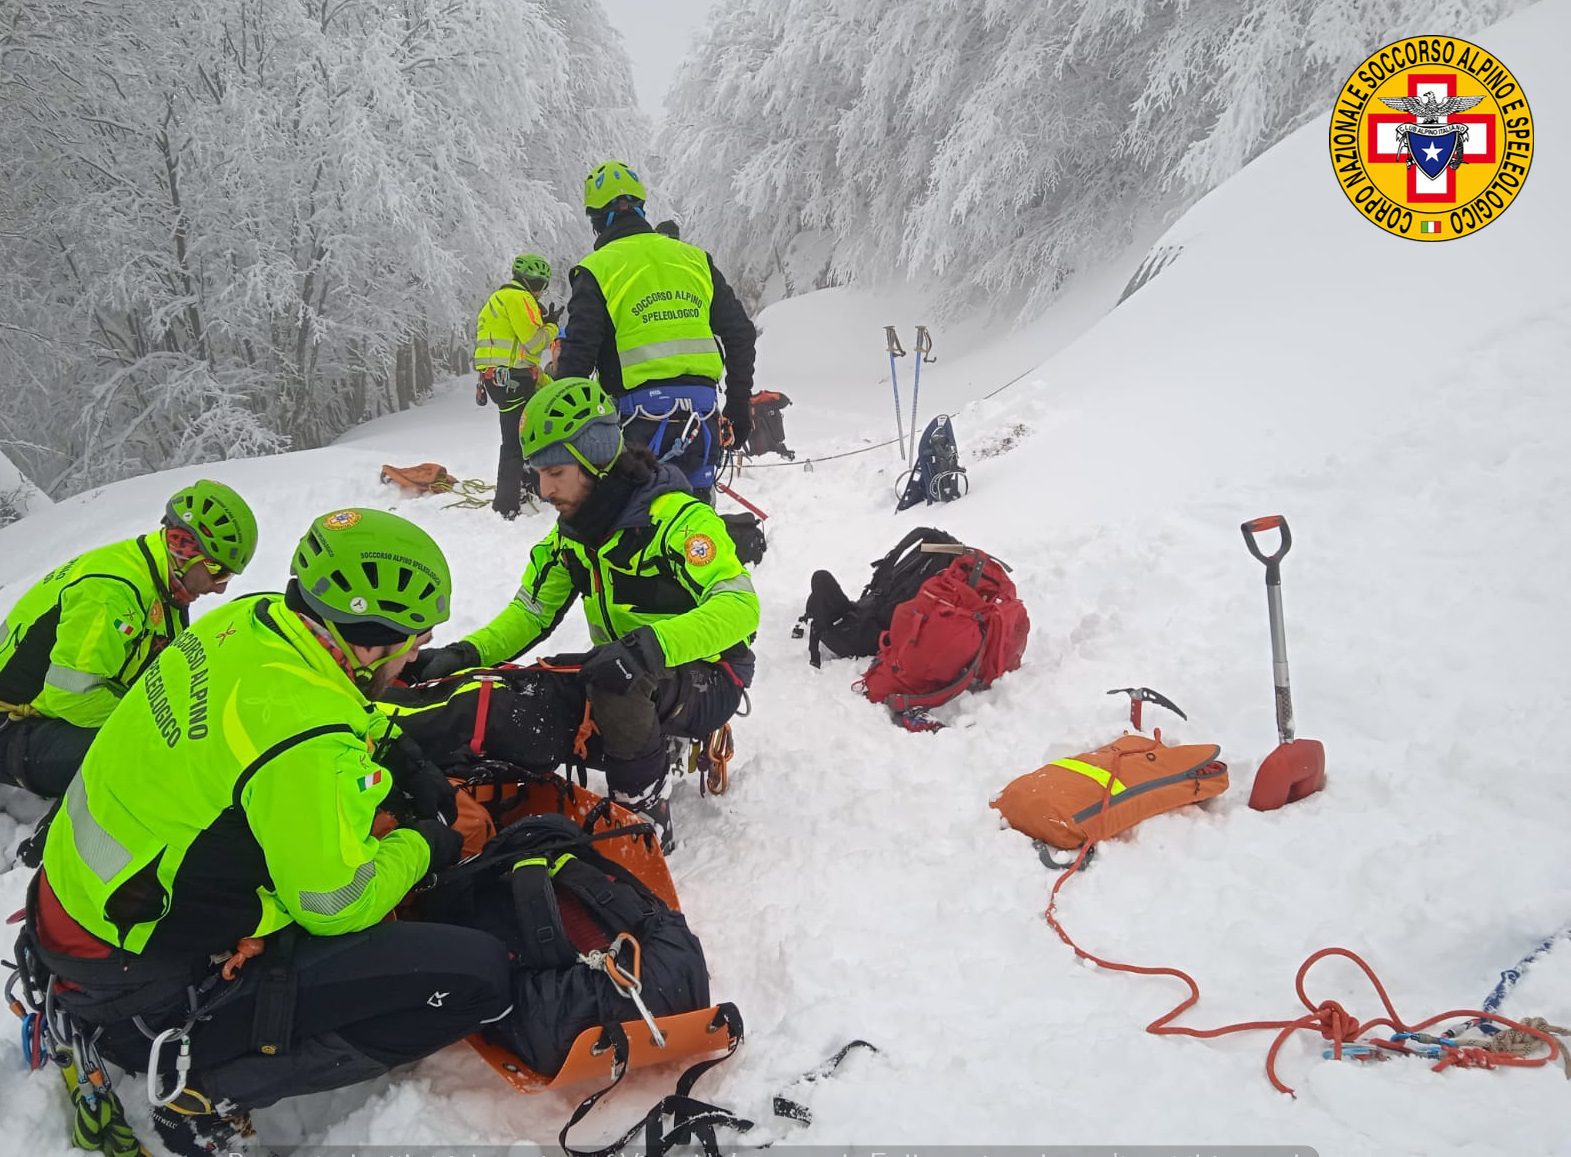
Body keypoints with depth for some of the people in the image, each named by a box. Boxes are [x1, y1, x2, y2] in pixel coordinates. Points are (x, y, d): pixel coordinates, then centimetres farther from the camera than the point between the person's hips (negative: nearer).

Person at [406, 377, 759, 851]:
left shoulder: (677, 518, -21)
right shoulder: (571, 535, 4)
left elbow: (740, 606, -32)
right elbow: (530, 613, 6)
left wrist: (648, 646, -46)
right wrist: (466, 653, -14)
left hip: (706, 682, -8)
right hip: (623, 670, 8)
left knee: (618, 687, -37)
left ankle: (648, 819, -16)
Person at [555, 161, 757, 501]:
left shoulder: (596, 270, 0)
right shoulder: (695, 259, 13)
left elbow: (577, 357, -6)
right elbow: (741, 335, 13)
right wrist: (739, 408, 20)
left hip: (642, 417, -4)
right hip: (703, 412, 5)